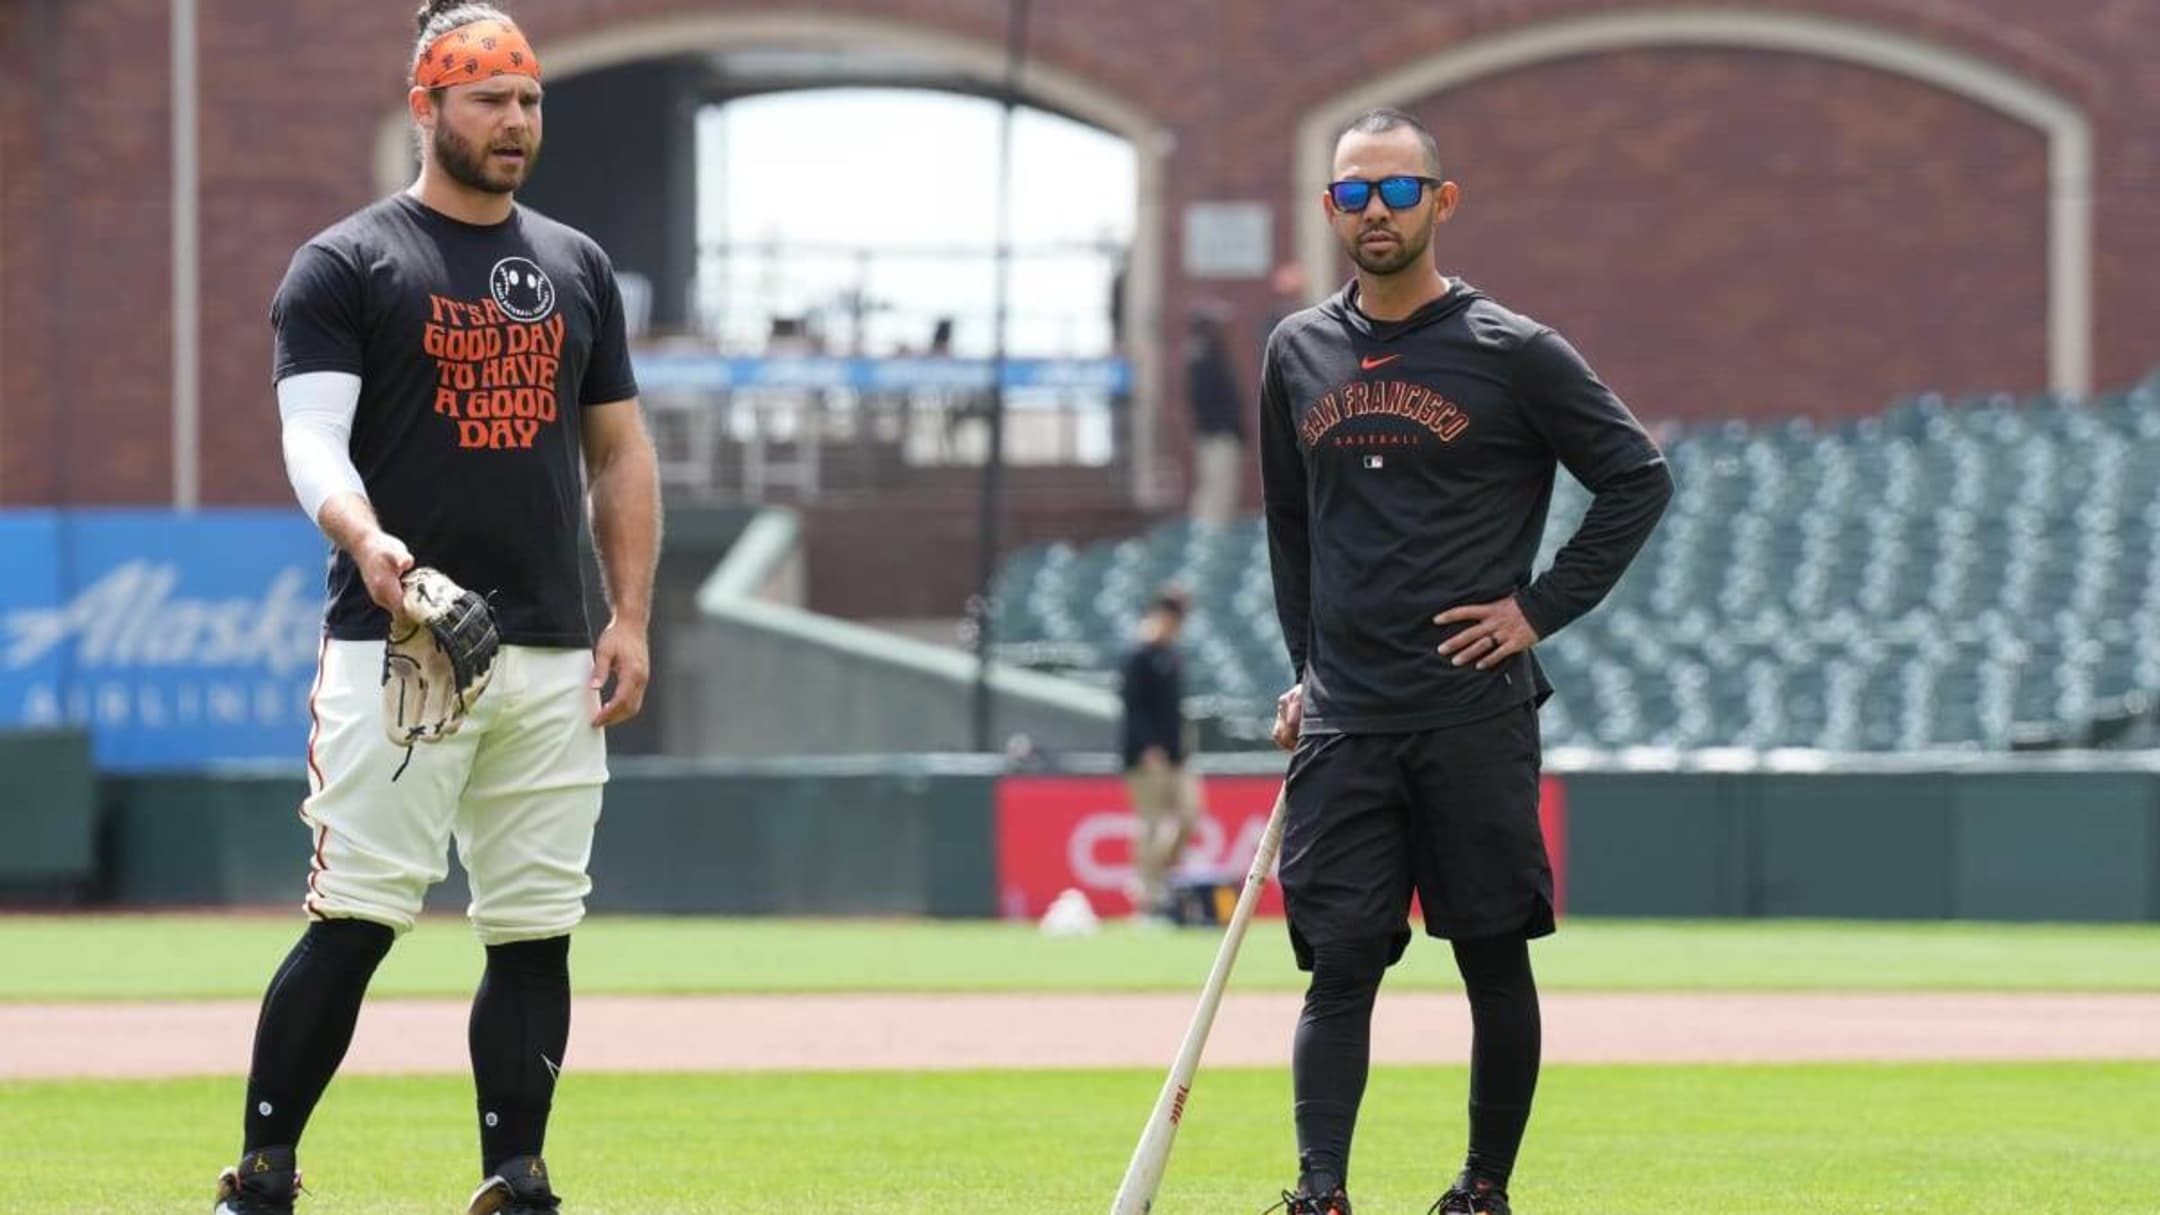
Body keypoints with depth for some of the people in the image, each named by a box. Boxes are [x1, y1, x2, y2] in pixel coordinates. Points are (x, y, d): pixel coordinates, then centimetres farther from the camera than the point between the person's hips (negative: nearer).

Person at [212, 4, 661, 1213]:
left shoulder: (578, 267, 16)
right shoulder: (345, 264, 0)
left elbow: (621, 455, 19)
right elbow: (314, 437, -10)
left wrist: (631, 617, 8)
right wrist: (364, 539, -31)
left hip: (552, 660, 5)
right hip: (394, 647, -5)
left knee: (536, 928, 4)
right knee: (355, 917, -10)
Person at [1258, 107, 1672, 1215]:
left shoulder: (1514, 354, -3)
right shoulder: (1298, 354, 11)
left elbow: (1638, 480, 1)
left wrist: (1541, 609, -5)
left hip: (1476, 717, -3)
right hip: (1343, 726, 3)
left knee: (1494, 963, 4)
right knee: (1340, 966, -5)